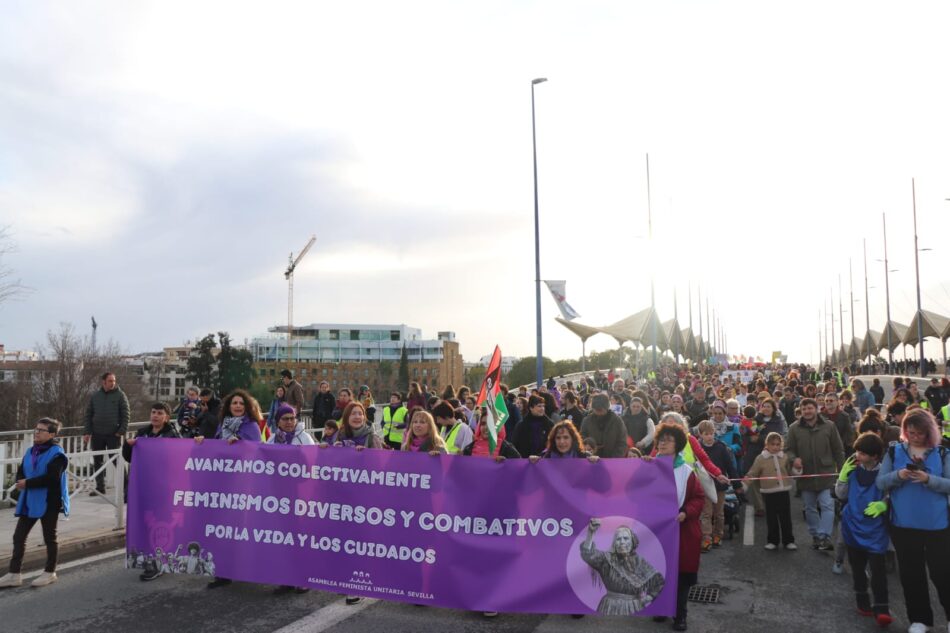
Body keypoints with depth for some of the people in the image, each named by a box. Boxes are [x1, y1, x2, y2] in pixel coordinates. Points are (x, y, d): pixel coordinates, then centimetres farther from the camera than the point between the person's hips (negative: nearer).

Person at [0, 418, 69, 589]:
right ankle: (14, 574, 17)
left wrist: (28, 483, -19)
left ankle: (50, 573, 21)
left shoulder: (56, 454, -15)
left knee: (49, 537, 7)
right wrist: (21, 482, -12)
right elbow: (20, 472, 10)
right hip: (29, 501, 7)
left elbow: (51, 478, -24)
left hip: (49, 502, -7)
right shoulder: (31, 451, 9)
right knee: (18, 536, 7)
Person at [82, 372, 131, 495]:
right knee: (97, 461, 10)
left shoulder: (120, 395, -2)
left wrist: (122, 431, -13)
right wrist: (86, 432, 3)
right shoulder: (95, 396, 8)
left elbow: (126, 414, -5)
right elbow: (88, 415, 10)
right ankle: (100, 487, 21)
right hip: (97, 434, 4)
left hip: (113, 434, -4)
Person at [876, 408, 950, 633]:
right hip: (903, 524, 2)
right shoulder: (894, 451, 1)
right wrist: (898, 475, -20)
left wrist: (928, 479, -24)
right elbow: (880, 482, -2)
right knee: (911, 574, 12)